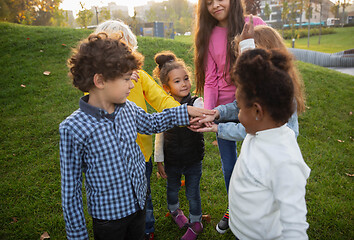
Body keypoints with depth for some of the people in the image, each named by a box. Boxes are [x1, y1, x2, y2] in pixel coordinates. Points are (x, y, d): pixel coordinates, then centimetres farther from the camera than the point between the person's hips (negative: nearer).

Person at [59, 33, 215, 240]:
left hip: (139, 204, 5)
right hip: (107, 216, -5)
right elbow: (70, 187, -15)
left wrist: (185, 111, 5)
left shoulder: (129, 109, -8)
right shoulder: (73, 128, -23)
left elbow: (152, 122, 14)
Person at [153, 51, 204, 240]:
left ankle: (195, 223, 42)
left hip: (193, 160, -2)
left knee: (193, 193, 15)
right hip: (171, 161, 2)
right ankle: (174, 210, 58)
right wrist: (159, 160, 3)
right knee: (172, 189, 25)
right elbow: (159, 135, -2)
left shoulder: (195, 103, -16)